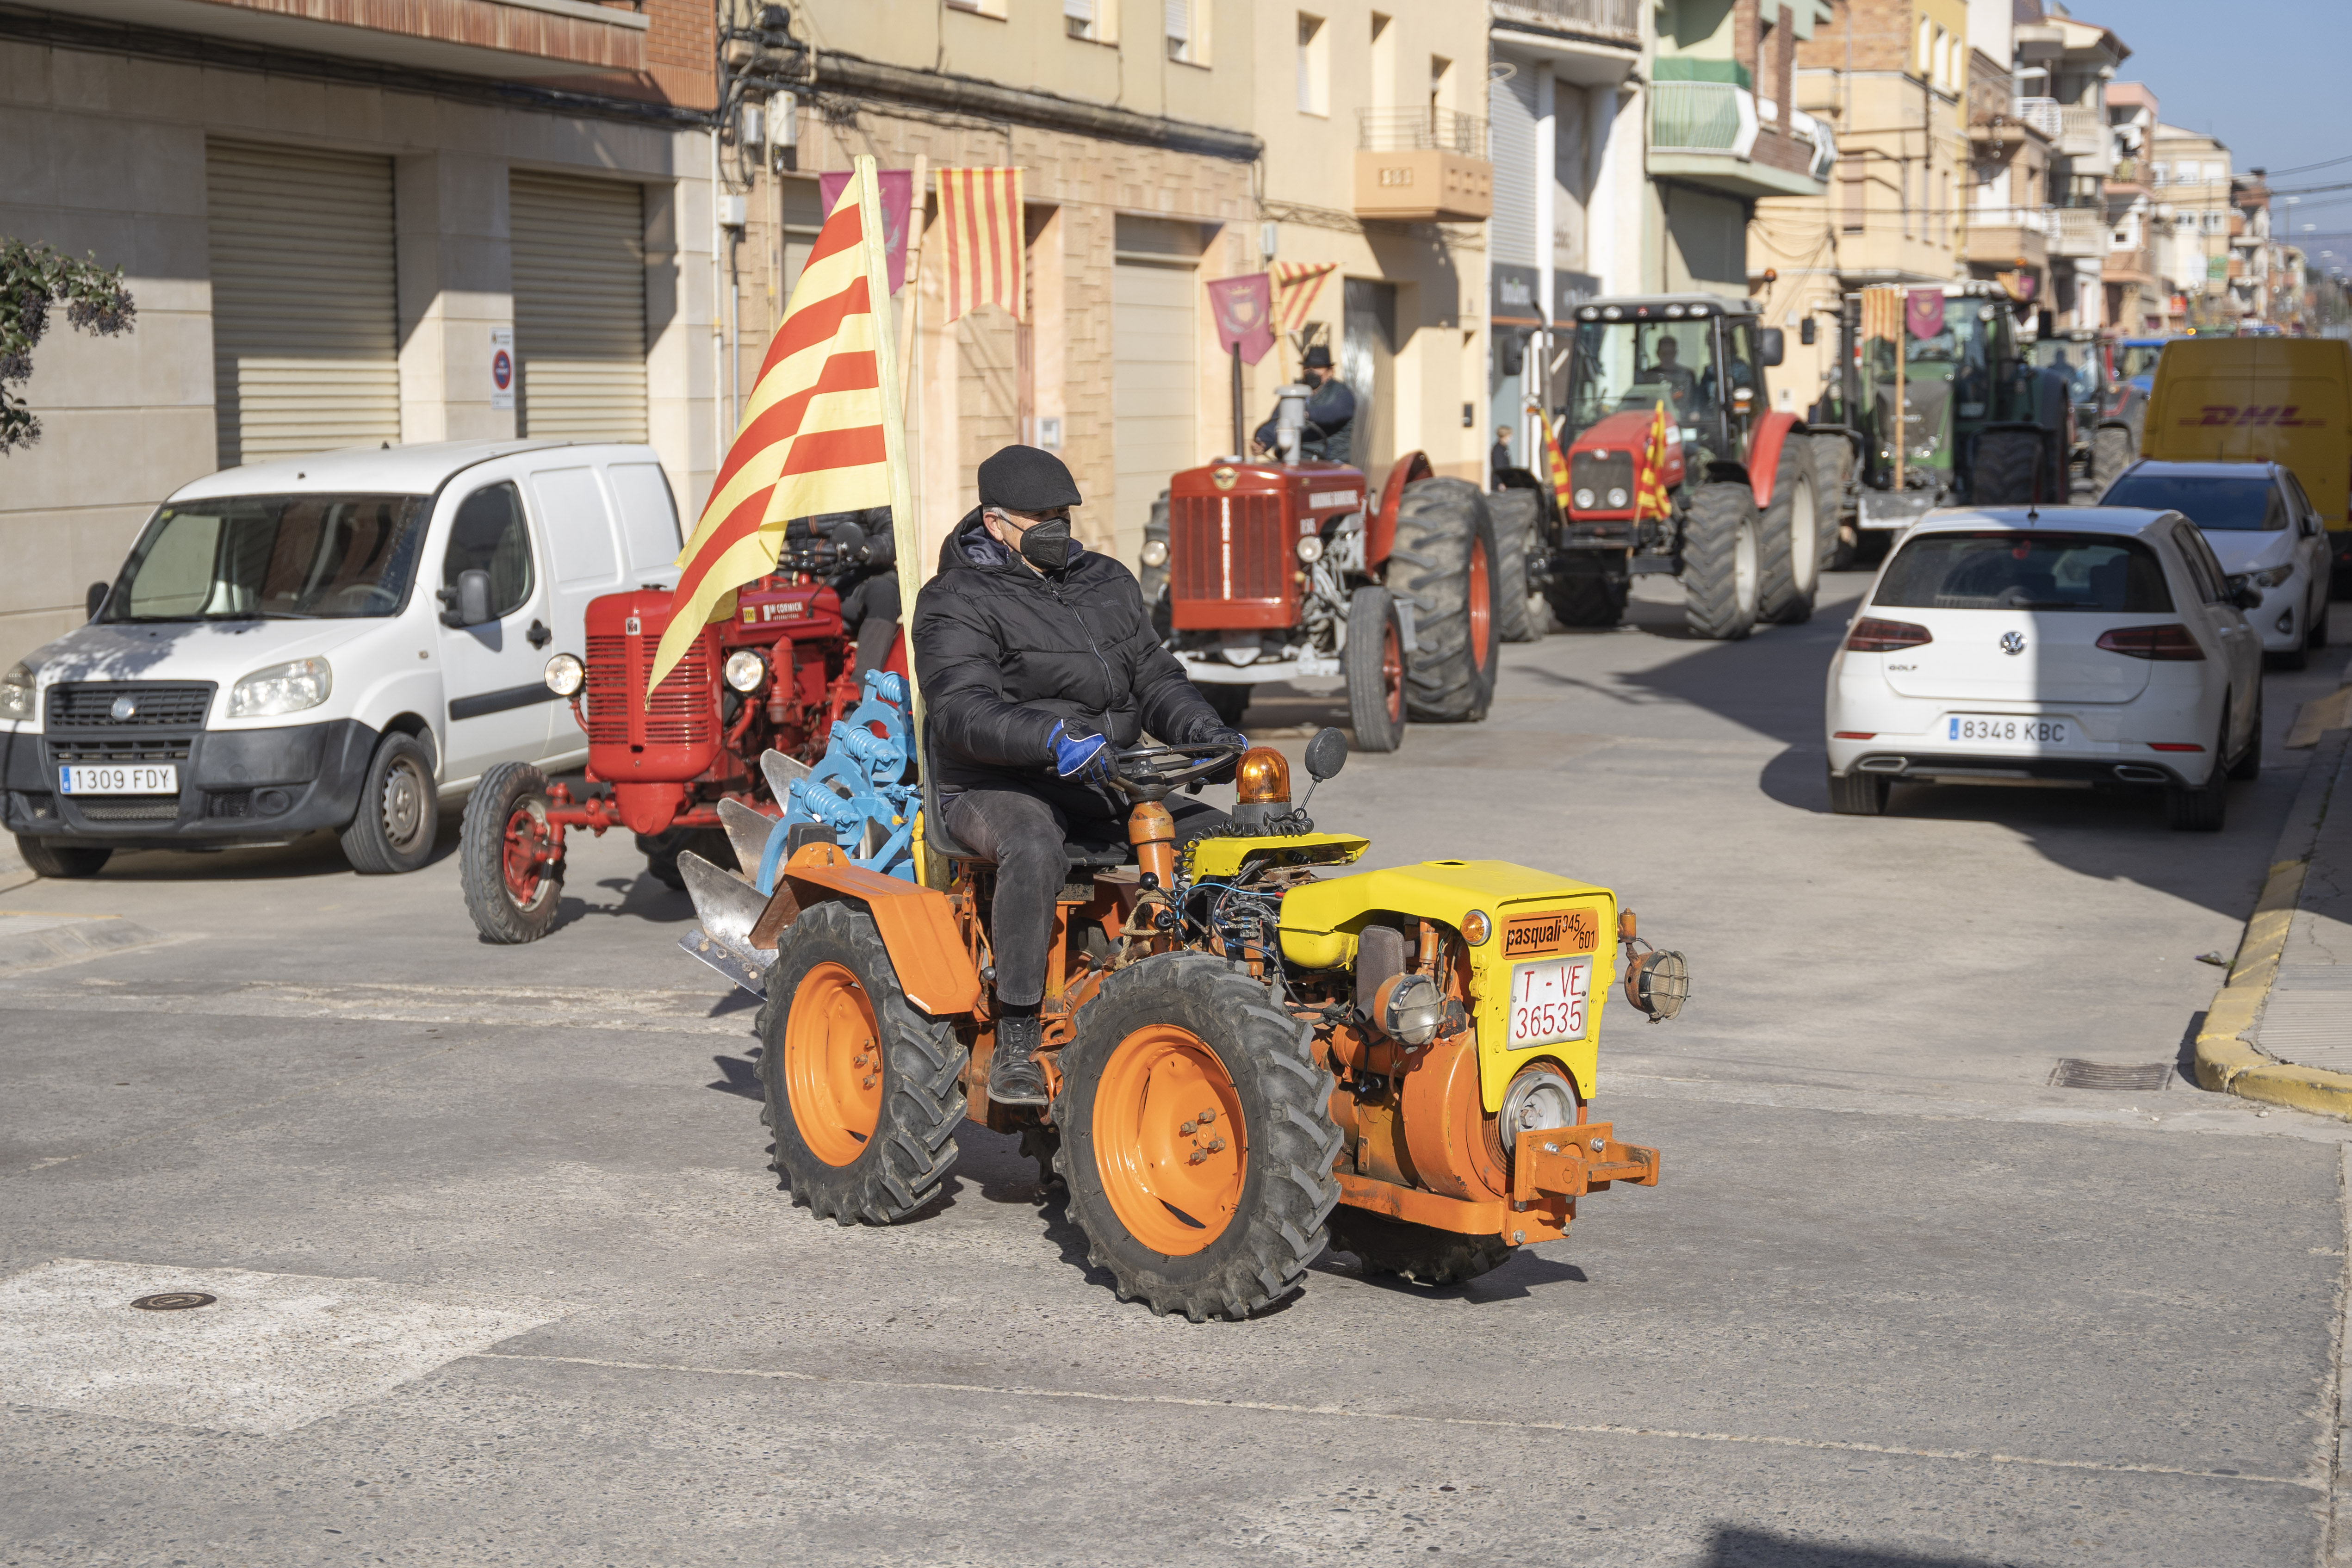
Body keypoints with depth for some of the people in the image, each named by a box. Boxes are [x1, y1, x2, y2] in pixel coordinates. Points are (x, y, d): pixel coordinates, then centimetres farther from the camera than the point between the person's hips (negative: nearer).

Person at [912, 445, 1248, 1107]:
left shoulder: (1108, 583, 16)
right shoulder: (957, 603, -5)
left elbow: (1156, 680, 18)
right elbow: (963, 711, -21)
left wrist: (1209, 734, -3)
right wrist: (1052, 740, -38)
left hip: (1103, 786, 6)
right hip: (995, 790, -6)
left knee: (1228, 838, -11)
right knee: (1035, 848, -40)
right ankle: (1015, 1047, -36)